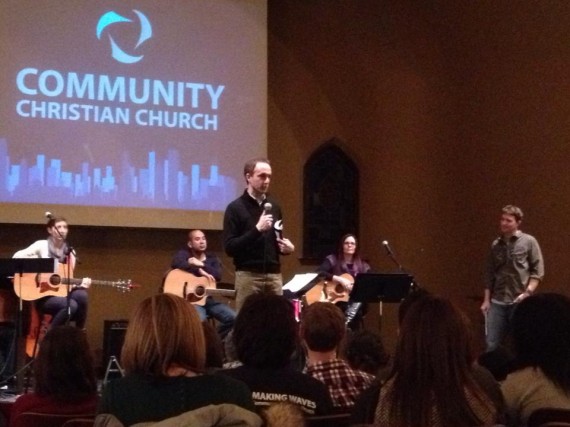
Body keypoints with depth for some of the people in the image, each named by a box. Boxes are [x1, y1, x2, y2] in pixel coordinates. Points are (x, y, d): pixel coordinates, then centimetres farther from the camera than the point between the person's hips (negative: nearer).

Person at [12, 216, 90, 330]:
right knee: (71, 305, -32)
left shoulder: (70, 252, 12)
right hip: (43, 296, -4)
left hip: (61, 293, 4)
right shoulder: (42, 245, -1)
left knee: (82, 295, -30)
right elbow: (17, 256, -11)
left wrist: (81, 284, -8)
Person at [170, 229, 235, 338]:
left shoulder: (212, 258, 17)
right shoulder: (185, 254, 4)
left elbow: (218, 275, -2)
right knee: (199, 320, -37)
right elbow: (176, 263, -21)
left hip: (208, 299, 5)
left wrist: (201, 265, -10)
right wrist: (199, 271, -23)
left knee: (234, 318, -13)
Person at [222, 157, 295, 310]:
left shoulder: (274, 207, 14)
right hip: (249, 276, -5)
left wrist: (286, 247, 2)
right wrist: (257, 229, -20)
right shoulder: (235, 208, -4)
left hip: (274, 275, 5)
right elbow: (229, 247, -11)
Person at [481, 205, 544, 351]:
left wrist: (527, 293, -14)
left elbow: (538, 271, -3)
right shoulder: (496, 244, 12)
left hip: (519, 302, -4)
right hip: (497, 302, 4)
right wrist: (486, 300, 10)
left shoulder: (528, 242, 0)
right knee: (492, 344, 0)